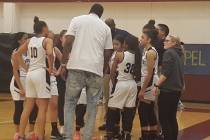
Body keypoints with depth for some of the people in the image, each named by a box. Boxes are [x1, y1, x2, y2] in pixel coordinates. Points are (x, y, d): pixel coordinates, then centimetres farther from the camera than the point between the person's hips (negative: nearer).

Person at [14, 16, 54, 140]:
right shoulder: (47, 40, -6)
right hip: (41, 74, -7)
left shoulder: (30, 41, 12)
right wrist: (51, 67, -13)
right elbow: (50, 54, -27)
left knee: (28, 108, 12)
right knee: (43, 109, -1)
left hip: (30, 74, 7)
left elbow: (17, 54, 17)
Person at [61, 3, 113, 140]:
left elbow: (68, 42, -2)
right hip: (96, 70, 1)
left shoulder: (77, 20, 9)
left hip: (76, 67, -1)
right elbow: (108, 53, 12)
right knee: (92, 106, 10)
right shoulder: (105, 27, 14)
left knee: (70, 103, 9)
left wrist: (64, 64, 2)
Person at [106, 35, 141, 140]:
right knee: (129, 111, 9)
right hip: (132, 84, 5)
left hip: (121, 84, -5)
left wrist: (113, 83, 9)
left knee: (112, 111, 3)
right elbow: (137, 73, 9)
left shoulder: (119, 55, -10)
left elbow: (112, 72, -4)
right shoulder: (137, 56, 4)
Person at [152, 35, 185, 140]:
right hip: (177, 89, 9)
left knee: (164, 118, -4)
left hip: (168, 90, -9)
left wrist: (157, 85, -18)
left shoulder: (168, 53, -11)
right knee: (172, 117, 14)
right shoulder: (179, 54, 14)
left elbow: (165, 72, -19)